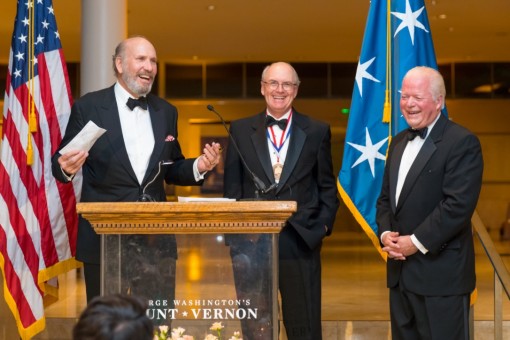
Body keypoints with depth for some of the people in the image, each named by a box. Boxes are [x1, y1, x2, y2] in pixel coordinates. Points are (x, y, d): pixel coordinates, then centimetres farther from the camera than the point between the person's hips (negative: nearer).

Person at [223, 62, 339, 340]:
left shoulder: (317, 131, 7)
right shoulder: (240, 130, 8)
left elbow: (327, 188, 9)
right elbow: (231, 189, 7)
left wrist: (323, 226, -2)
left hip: (301, 243, 0)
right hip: (251, 244, 1)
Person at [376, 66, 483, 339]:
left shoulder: (462, 142, -10)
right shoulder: (399, 142, 17)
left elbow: (459, 204, -19)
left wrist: (417, 242, -18)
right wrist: (385, 233, -1)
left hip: (441, 274, -7)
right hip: (400, 270, 8)